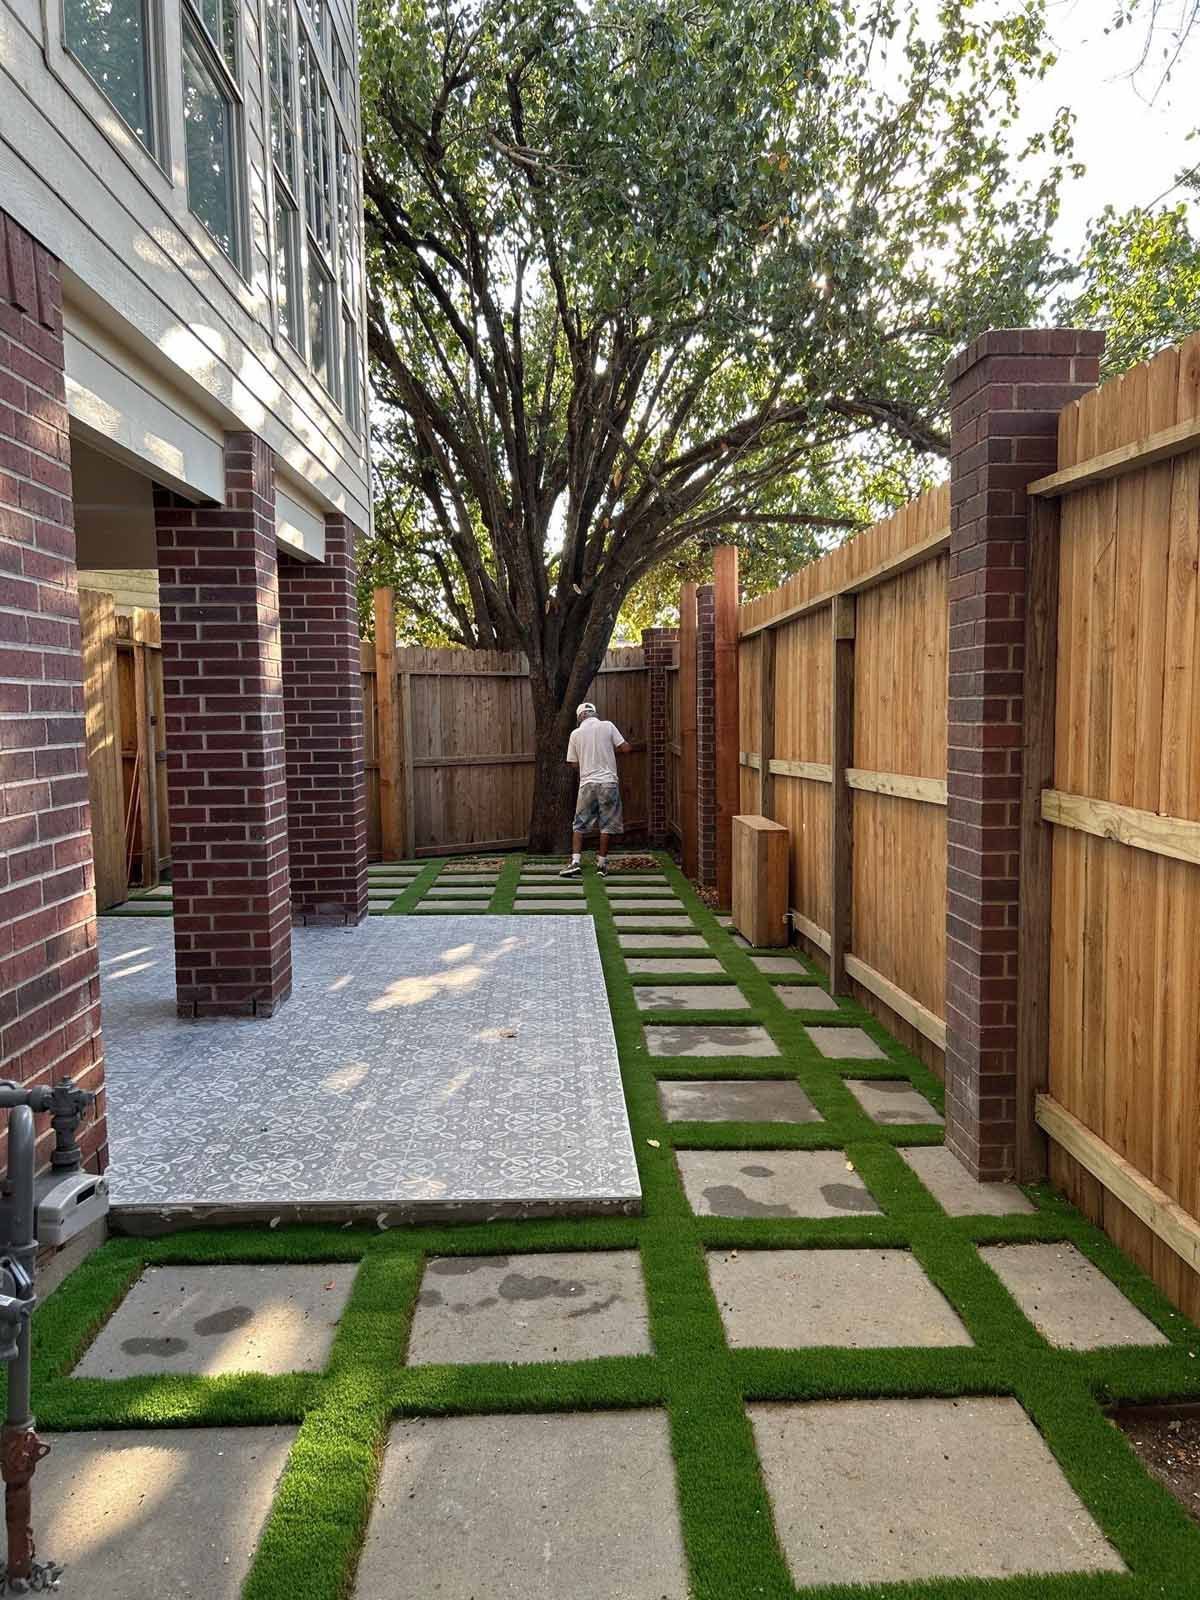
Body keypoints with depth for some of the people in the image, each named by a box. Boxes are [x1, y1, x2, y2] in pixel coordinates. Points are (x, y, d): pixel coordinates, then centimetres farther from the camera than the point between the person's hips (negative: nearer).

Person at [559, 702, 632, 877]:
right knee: (606, 825, 8)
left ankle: (575, 862, -2)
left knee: (579, 825, 8)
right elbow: (626, 748, -4)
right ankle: (602, 863, 12)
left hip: (587, 783, 1)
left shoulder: (575, 733, 3)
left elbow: (574, 763, 8)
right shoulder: (607, 726, -1)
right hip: (608, 781, -1)